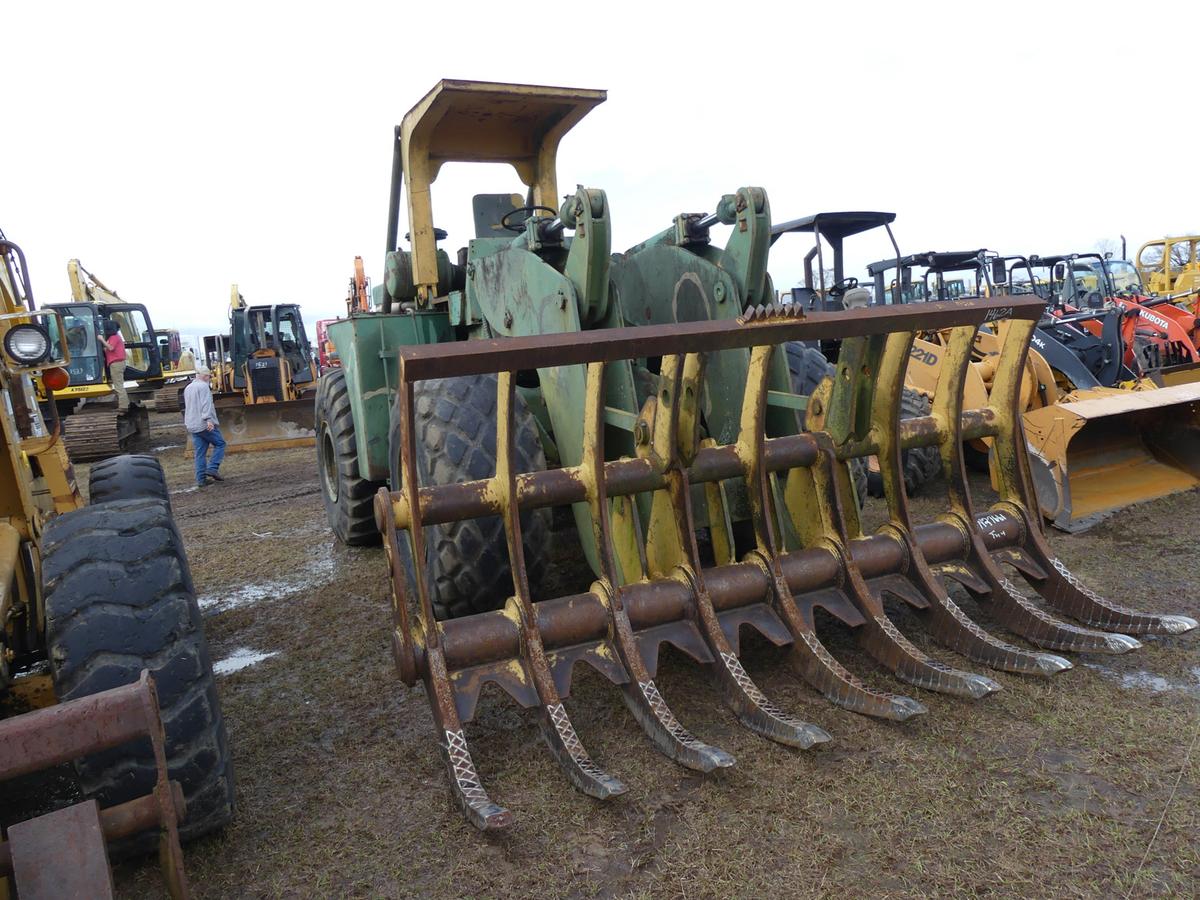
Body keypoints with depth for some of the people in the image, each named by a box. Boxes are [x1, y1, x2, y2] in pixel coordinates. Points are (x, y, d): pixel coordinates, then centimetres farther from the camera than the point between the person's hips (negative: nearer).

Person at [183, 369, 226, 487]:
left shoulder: (187, 388, 20)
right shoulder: (203, 386, -8)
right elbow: (206, 404, -21)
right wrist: (208, 419, -29)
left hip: (192, 426, 8)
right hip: (205, 424, -8)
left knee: (200, 453, 8)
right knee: (220, 443, 4)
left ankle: (201, 479, 5)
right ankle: (212, 468, -8)